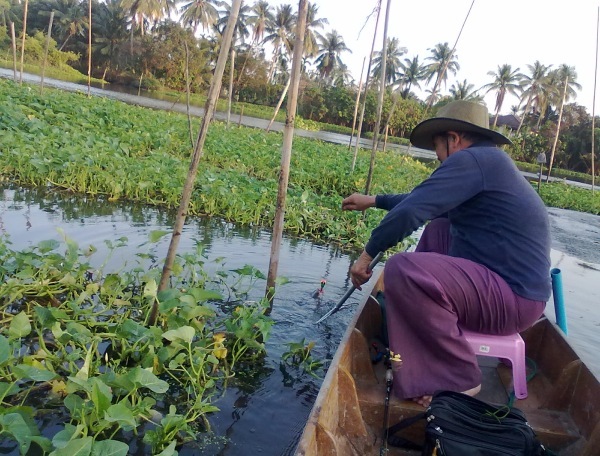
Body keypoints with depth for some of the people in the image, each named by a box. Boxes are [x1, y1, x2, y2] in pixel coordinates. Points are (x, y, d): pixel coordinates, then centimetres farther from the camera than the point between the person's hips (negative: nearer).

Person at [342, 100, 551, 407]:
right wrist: (373, 201, 31)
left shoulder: (472, 159, -14)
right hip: (516, 288, 11)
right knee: (436, 230, 24)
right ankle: (418, 340, 20)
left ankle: (459, 378, -9)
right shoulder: (489, 161, 17)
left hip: (511, 299, -11)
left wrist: (367, 255, -8)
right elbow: (427, 202, 27)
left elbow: (411, 211, -22)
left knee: (403, 270, -27)